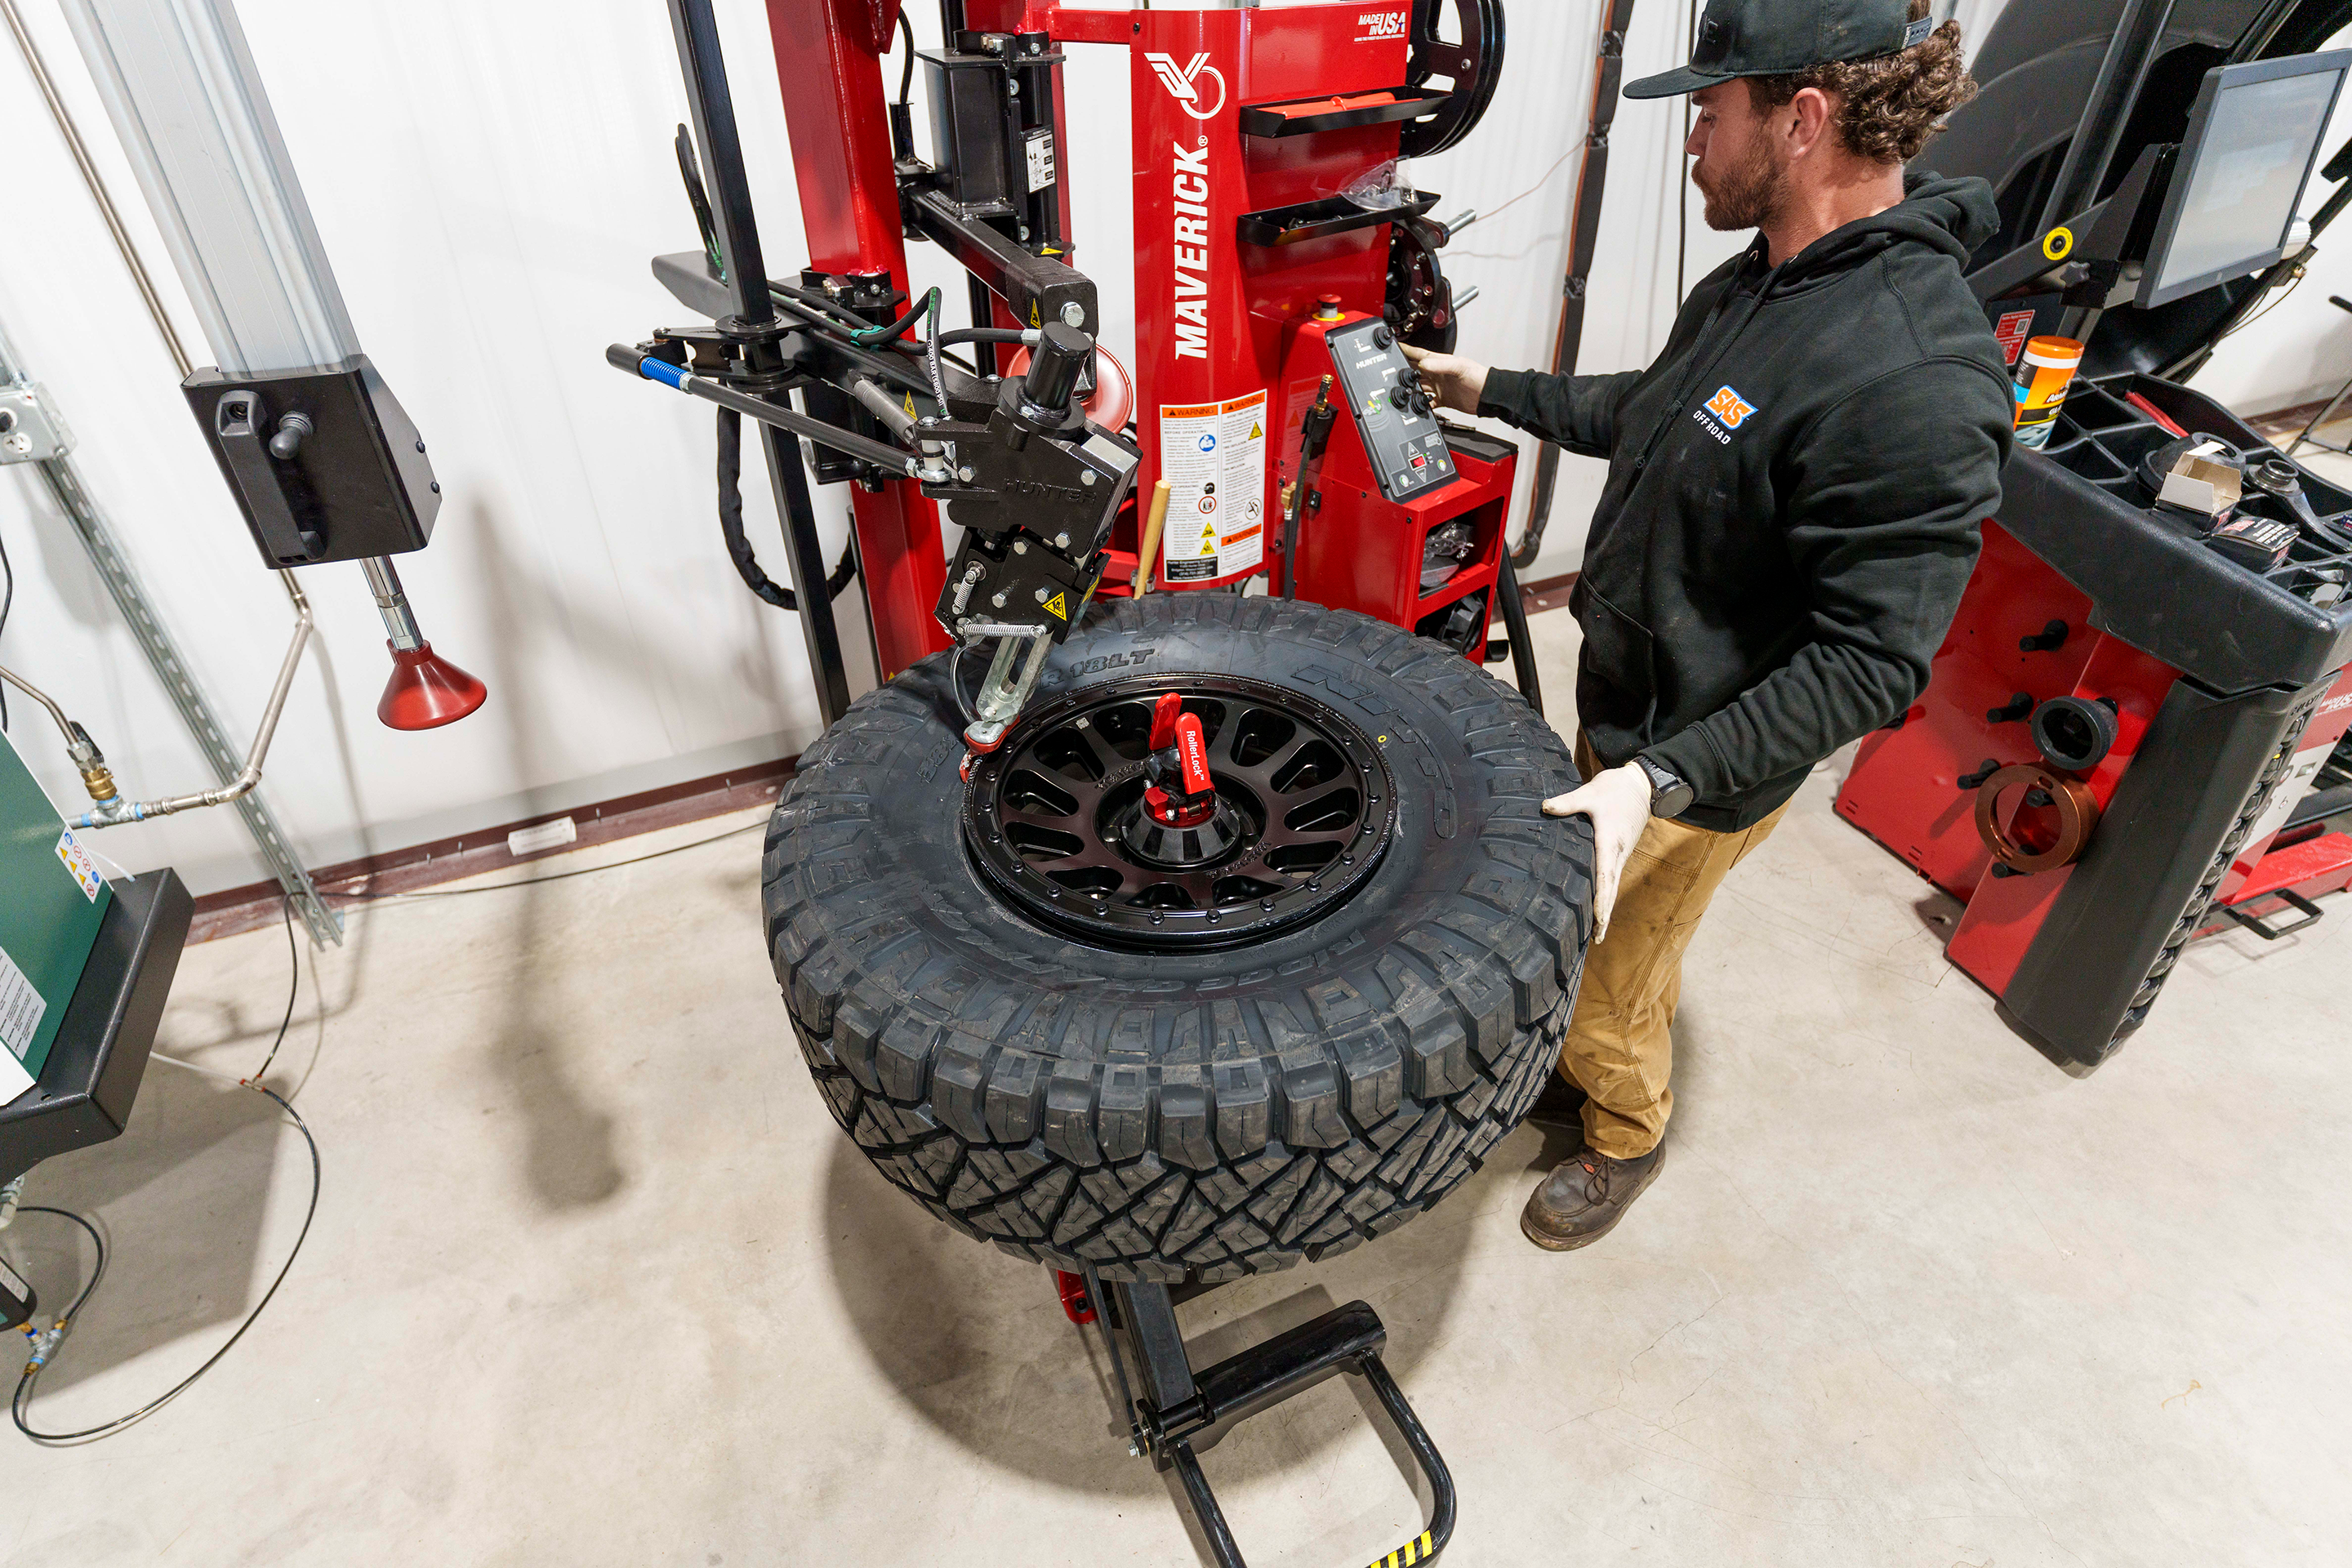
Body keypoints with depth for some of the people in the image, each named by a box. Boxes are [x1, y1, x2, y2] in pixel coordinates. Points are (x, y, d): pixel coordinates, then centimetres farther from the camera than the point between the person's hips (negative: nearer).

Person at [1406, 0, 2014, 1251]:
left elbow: (1870, 662, -28)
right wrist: (1494, 391, 18)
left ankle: (1624, 1138, 41)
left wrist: (1663, 778, -35)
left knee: (1600, 985, 12)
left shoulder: (1913, 388, -30)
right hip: (1623, 705, 8)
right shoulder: (1754, 283, 1)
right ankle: (1597, 1058, 54)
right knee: (1635, 944, 28)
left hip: (1701, 772, -8)